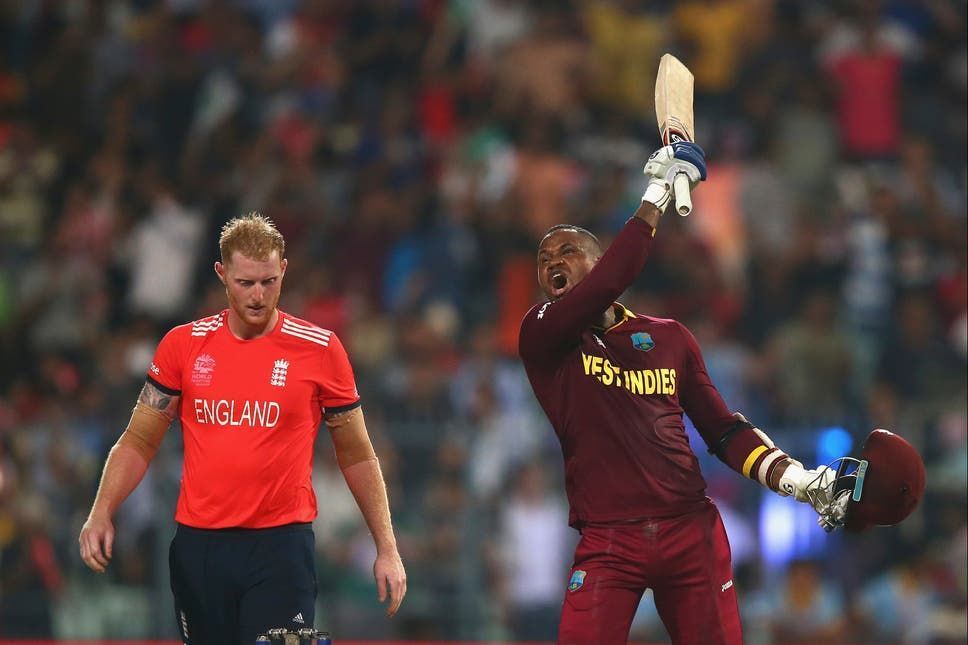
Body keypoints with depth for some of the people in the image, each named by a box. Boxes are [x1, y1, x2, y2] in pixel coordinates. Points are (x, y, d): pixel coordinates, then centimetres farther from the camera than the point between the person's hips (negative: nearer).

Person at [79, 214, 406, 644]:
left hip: (281, 544, -2)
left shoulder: (320, 348, 0)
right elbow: (139, 442, 10)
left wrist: (386, 548, 3)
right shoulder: (183, 345, 5)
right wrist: (101, 513, -6)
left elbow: (356, 455, 7)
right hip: (198, 544, 2)